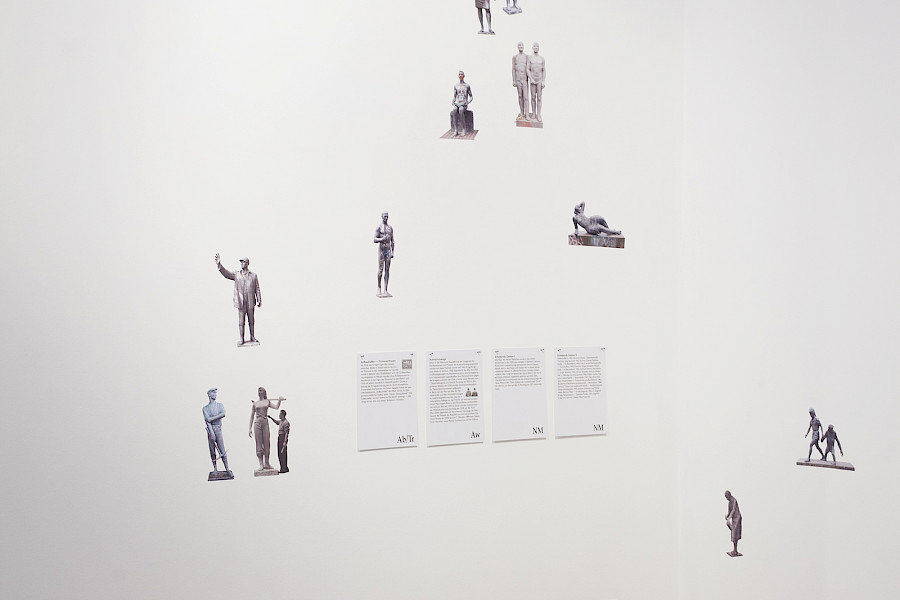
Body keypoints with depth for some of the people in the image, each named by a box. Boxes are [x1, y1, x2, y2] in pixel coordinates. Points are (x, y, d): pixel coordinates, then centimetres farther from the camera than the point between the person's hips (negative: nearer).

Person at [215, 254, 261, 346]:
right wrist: (219, 264, -25)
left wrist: (259, 300, -3)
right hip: (240, 303, 0)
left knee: (251, 320, 11)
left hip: (251, 303, 0)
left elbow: (257, 288, 3)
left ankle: (252, 337, 23)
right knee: (241, 321, 2)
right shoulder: (236, 274, 3)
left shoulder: (253, 275, 3)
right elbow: (226, 274, -11)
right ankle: (241, 339, 9)